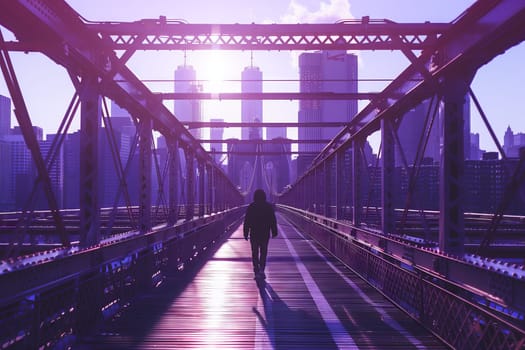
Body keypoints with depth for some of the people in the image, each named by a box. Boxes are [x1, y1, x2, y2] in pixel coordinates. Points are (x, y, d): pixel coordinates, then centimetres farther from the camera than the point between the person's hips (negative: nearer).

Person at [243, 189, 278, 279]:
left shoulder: (250, 207, -2)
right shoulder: (269, 207, -1)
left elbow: (246, 222, -2)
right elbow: (273, 221, 1)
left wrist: (246, 233, 2)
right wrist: (274, 232, 8)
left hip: (254, 233, 0)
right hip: (265, 234, 1)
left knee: (255, 252, 8)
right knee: (263, 252, 10)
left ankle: (257, 271, 2)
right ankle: (261, 269, -7)